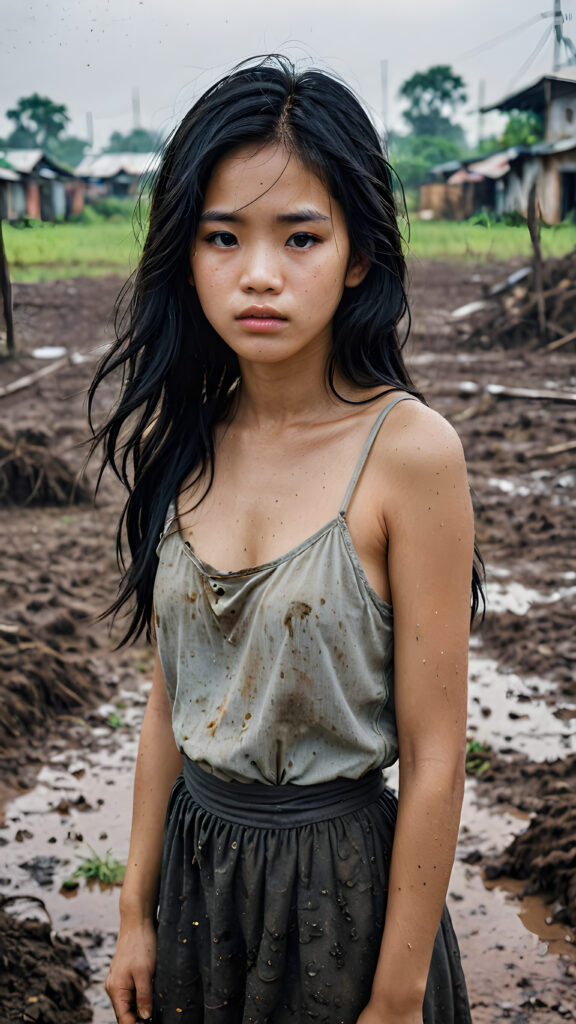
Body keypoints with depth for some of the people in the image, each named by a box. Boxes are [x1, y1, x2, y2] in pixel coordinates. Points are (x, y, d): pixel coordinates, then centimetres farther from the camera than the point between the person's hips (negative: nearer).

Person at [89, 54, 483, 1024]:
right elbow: (171, 694, 3)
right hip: (196, 861, 5)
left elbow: (433, 756, -16)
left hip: (342, 879, -4)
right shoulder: (184, 440, -4)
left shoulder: (408, 449, -20)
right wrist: (137, 911, 7)